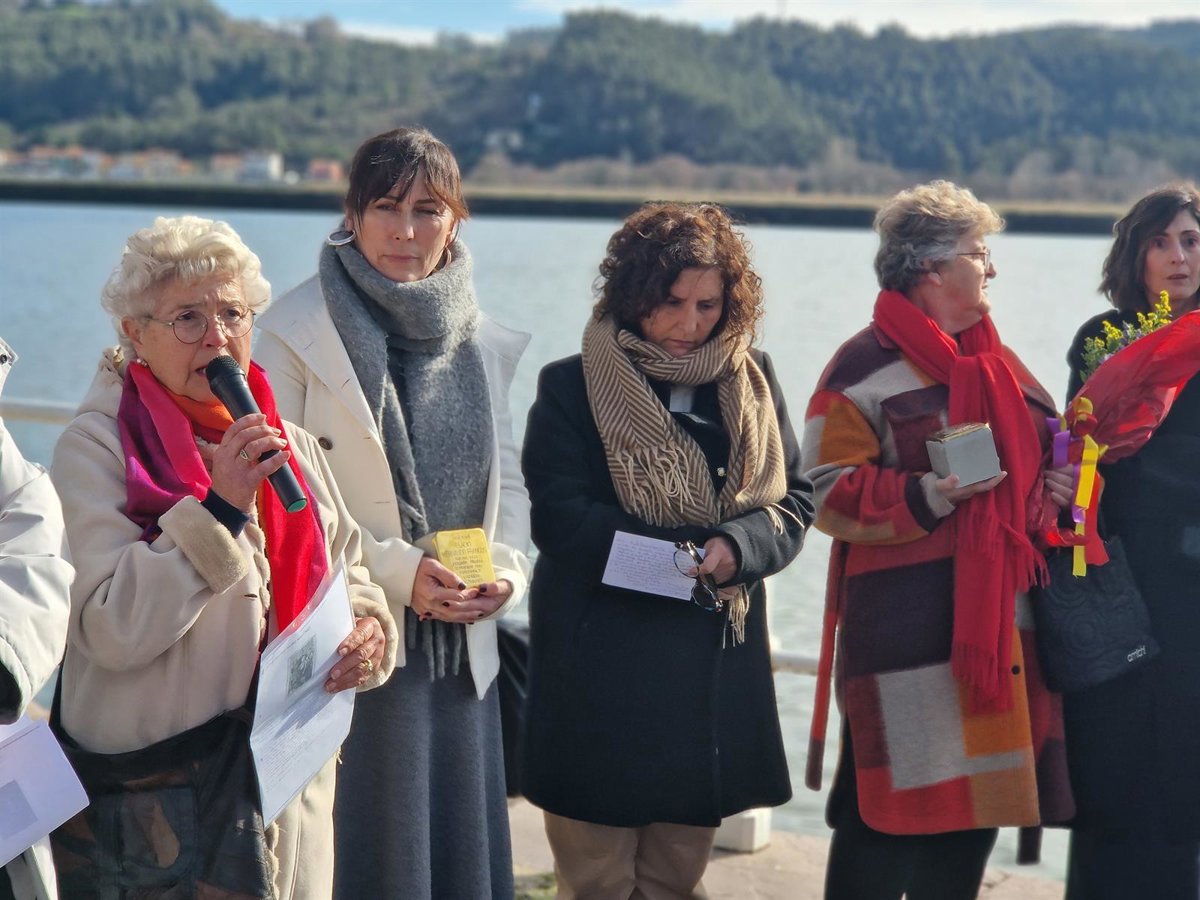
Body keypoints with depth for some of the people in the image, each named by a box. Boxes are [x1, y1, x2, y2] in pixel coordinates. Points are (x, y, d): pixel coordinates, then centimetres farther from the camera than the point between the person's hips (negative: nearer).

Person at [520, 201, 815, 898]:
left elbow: (796, 499, 5)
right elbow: (560, 516, -11)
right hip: (604, 667, -4)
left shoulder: (753, 382, 10)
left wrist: (738, 548, -16)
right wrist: (682, 553, -21)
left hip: (718, 663, 4)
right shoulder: (573, 387, -3)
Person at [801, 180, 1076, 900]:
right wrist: (925, 496, -24)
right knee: (892, 807, -7)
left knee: (979, 793, 10)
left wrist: (1059, 485, 7)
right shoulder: (866, 367, -5)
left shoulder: (996, 362, 18)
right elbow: (830, 492, -10)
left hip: (999, 621, 8)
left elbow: (1041, 457, 29)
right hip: (910, 629, -7)